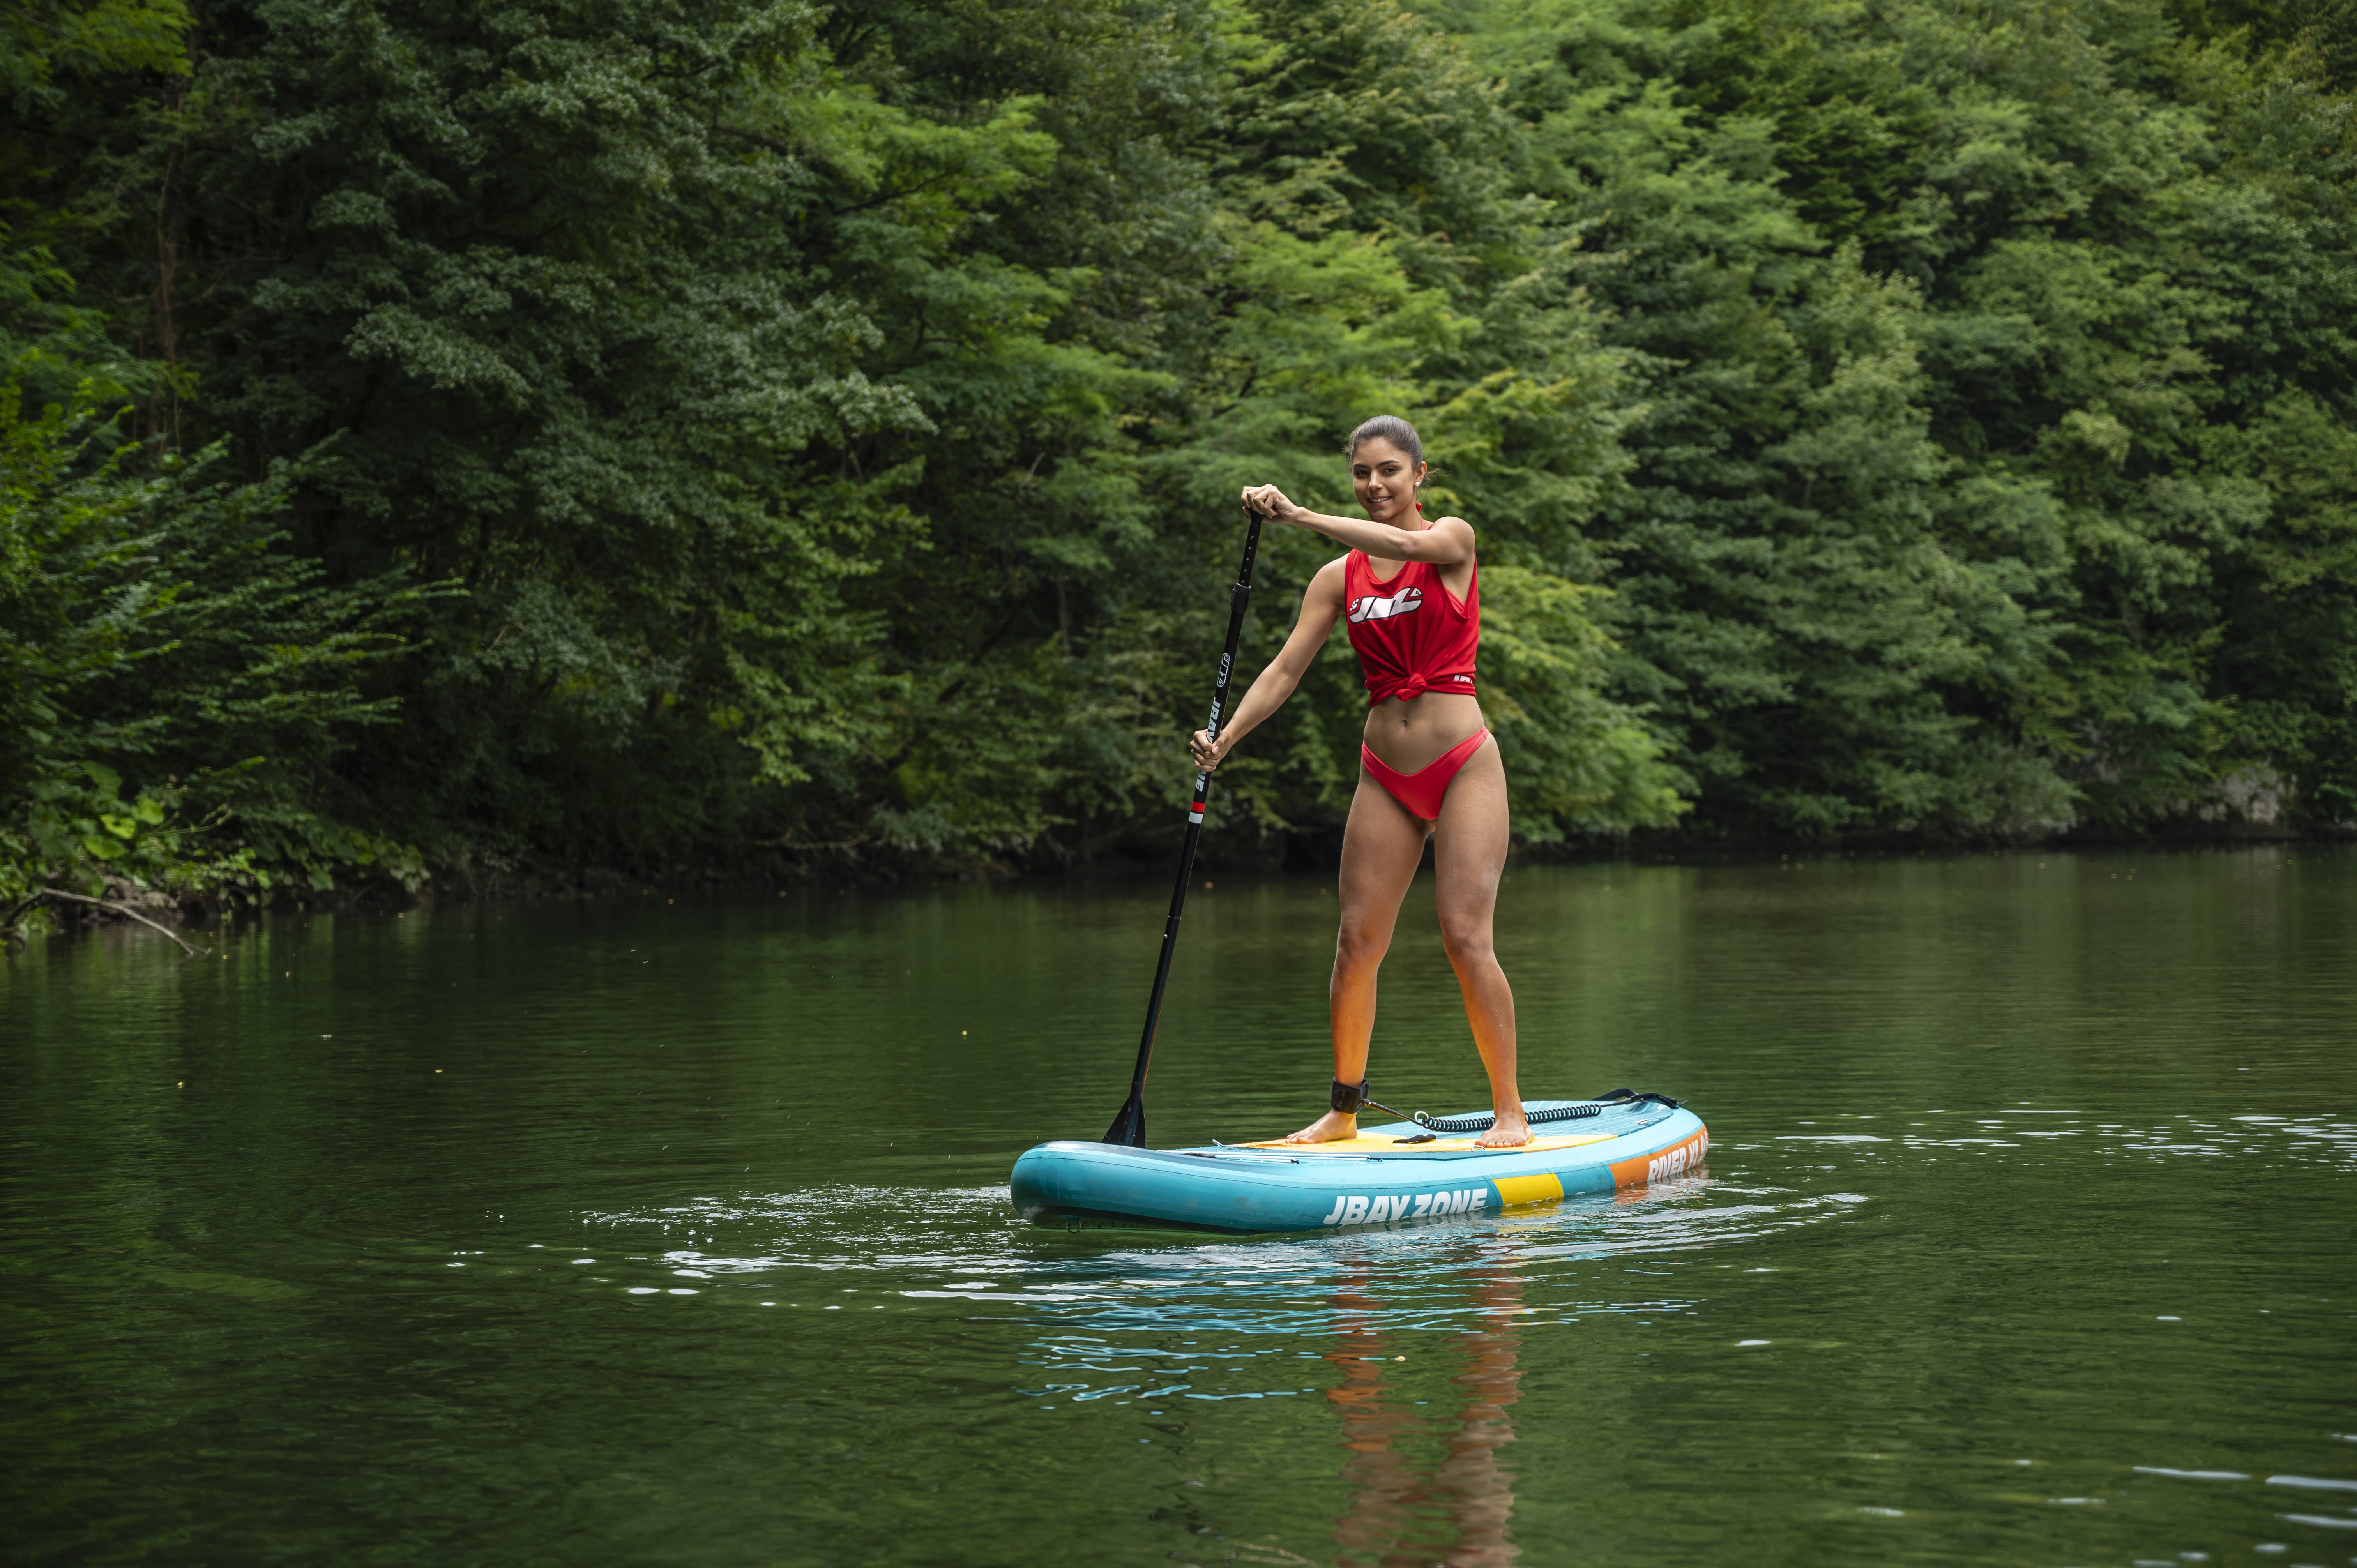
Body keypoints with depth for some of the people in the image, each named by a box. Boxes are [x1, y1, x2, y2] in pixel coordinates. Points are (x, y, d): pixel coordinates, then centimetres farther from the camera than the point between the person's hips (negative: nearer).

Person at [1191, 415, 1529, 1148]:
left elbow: (1404, 547, -26)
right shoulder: (1339, 578, 8)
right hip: (1386, 776, 4)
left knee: (1466, 938, -11)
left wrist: (1298, 515, -33)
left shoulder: (1453, 540, -3)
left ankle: (1510, 1113, -3)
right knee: (1357, 942, 1)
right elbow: (1286, 669, 2)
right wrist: (1226, 737, -14)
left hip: (1463, 766, -4)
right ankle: (1343, 1111, 12)